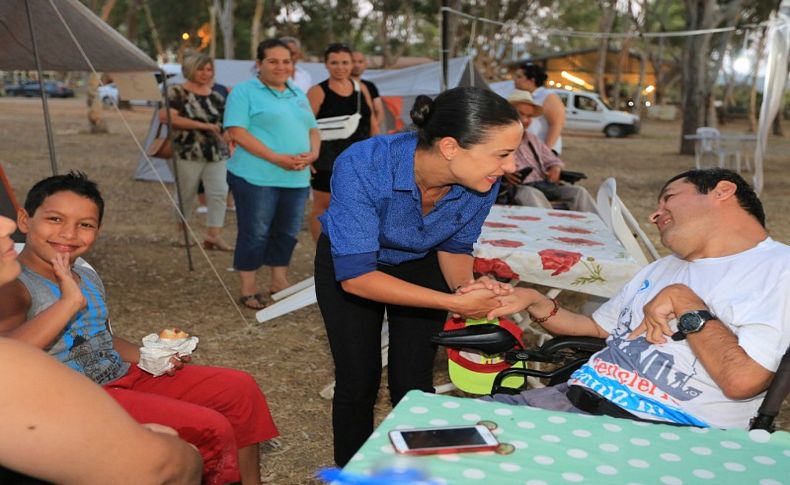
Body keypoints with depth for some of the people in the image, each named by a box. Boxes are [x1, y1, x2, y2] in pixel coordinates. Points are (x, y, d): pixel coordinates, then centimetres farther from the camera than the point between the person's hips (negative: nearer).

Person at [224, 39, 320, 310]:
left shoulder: (298, 94, 18)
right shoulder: (244, 91, -3)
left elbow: (313, 129, 19)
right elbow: (238, 132, -13)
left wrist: (312, 154, -5)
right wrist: (277, 158, -20)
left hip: (297, 178, 6)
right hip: (256, 178, -6)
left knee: (288, 233, 13)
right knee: (255, 234, 1)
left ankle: (279, 281, 29)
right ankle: (248, 288, 15)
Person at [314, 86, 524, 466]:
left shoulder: (481, 183, -26)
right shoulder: (361, 166, -40)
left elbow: (455, 245, -7)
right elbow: (356, 275, -37)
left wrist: (465, 287, -28)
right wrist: (455, 303, -39)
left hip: (421, 265, 3)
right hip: (346, 263, -2)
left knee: (413, 385, 0)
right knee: (357, 381, 3)